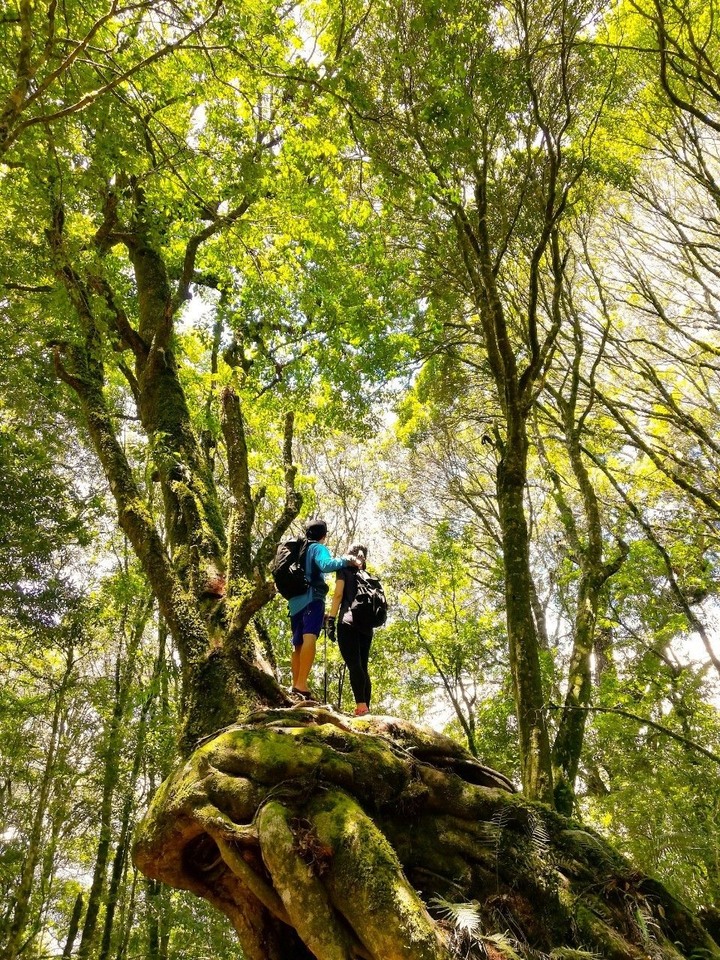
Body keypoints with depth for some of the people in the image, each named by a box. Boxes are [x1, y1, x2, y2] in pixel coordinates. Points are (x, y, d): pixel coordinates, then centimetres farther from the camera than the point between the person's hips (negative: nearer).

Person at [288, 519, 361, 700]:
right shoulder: (318, 548, 3)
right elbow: (326, 565, -20)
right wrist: (346, 560, -14)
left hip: (295, 601, 9)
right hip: (311, 598, -9)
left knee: (298, 644, 11)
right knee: (310, 638, -23)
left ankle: (296, 685, 7)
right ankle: (301, 685, -38)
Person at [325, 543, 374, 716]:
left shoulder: (344, 570, 9)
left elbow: (338, 595, -3)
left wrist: (331, 619, -7)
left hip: (348, 622, -5)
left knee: (353, 664, -14)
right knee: (363, 666, 6)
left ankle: (361, 706, -26)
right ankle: (366, 707, -1)